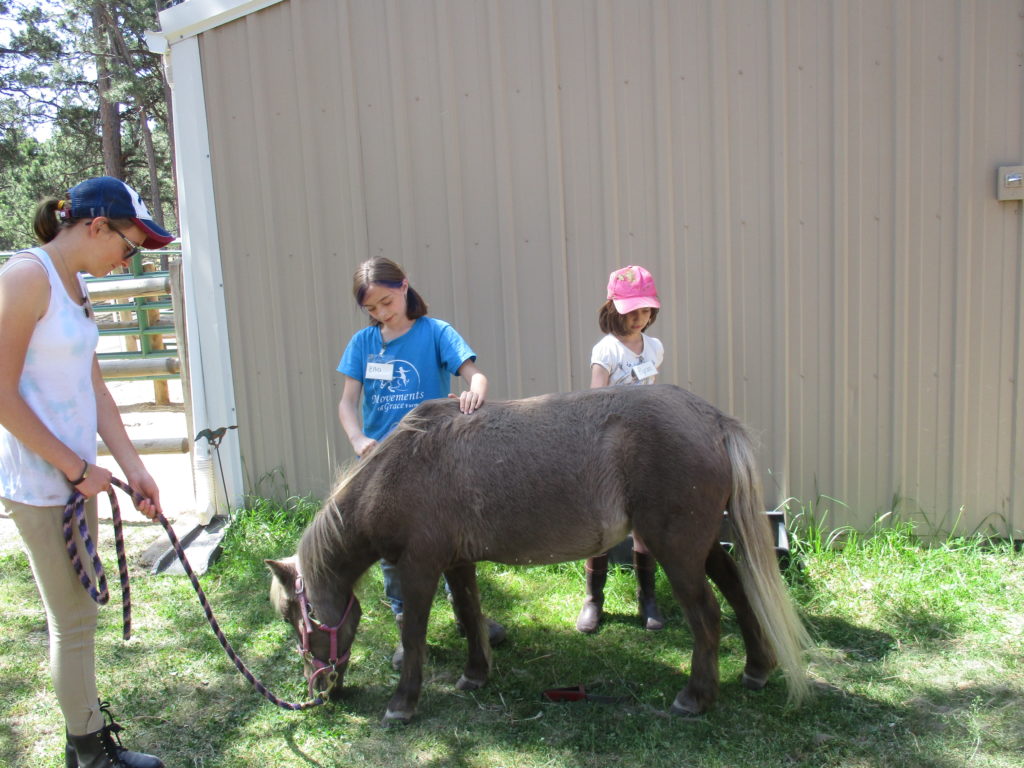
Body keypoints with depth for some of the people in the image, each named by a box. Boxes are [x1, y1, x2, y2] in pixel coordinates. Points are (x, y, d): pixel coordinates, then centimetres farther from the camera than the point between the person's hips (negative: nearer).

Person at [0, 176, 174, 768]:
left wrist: (134, 468, 5)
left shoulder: (75, 285, 10)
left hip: (74, 474, 8)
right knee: (74, 621, 4)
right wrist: (77, 469, -15)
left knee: (77, 613, 18)